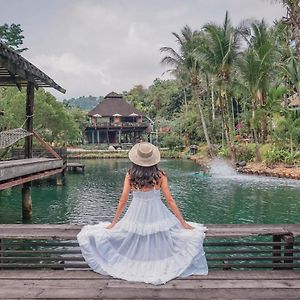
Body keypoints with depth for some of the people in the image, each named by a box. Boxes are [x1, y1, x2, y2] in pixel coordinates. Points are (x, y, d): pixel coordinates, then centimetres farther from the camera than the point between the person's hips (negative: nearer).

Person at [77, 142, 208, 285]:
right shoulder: (160, 176, -10)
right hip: (157, 217, 0)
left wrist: (113, 223, 4)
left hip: (135, 217, 1)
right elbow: (169, 200, -9)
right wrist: (183, 223, -2)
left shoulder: (130, 175, -8)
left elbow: (123, 201, -6)